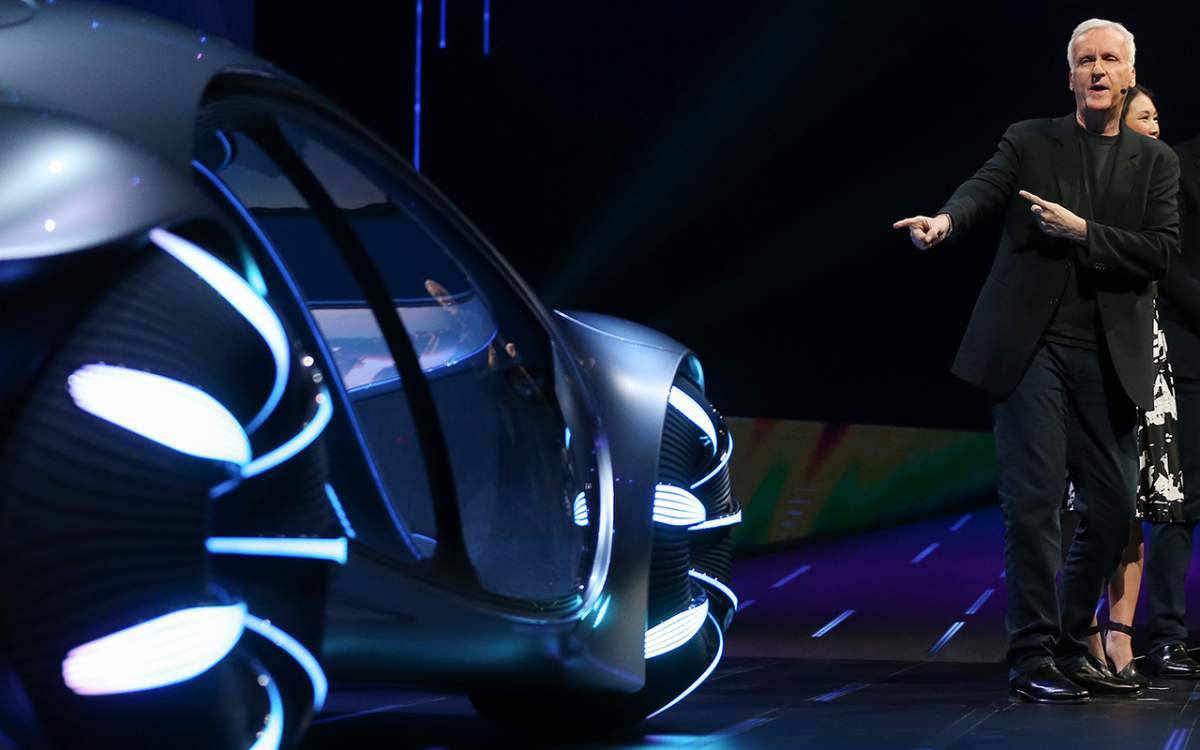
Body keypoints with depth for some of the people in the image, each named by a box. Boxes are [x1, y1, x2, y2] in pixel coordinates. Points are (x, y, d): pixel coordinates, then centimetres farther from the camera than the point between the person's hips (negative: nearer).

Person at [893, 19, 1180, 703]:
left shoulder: (1155, 161, 12)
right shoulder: (1029, 141, 7)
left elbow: (1162, 251, 0)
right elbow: (984, 189, -12)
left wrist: (1080, 229, -12)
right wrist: (946, 219, -34)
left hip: (1108, 358, 3)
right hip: (1032, 346, -3)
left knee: (1115, 506, 4)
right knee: (1035, 498, -6)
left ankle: (1072, 645, 21)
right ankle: (1033, 653, 1)